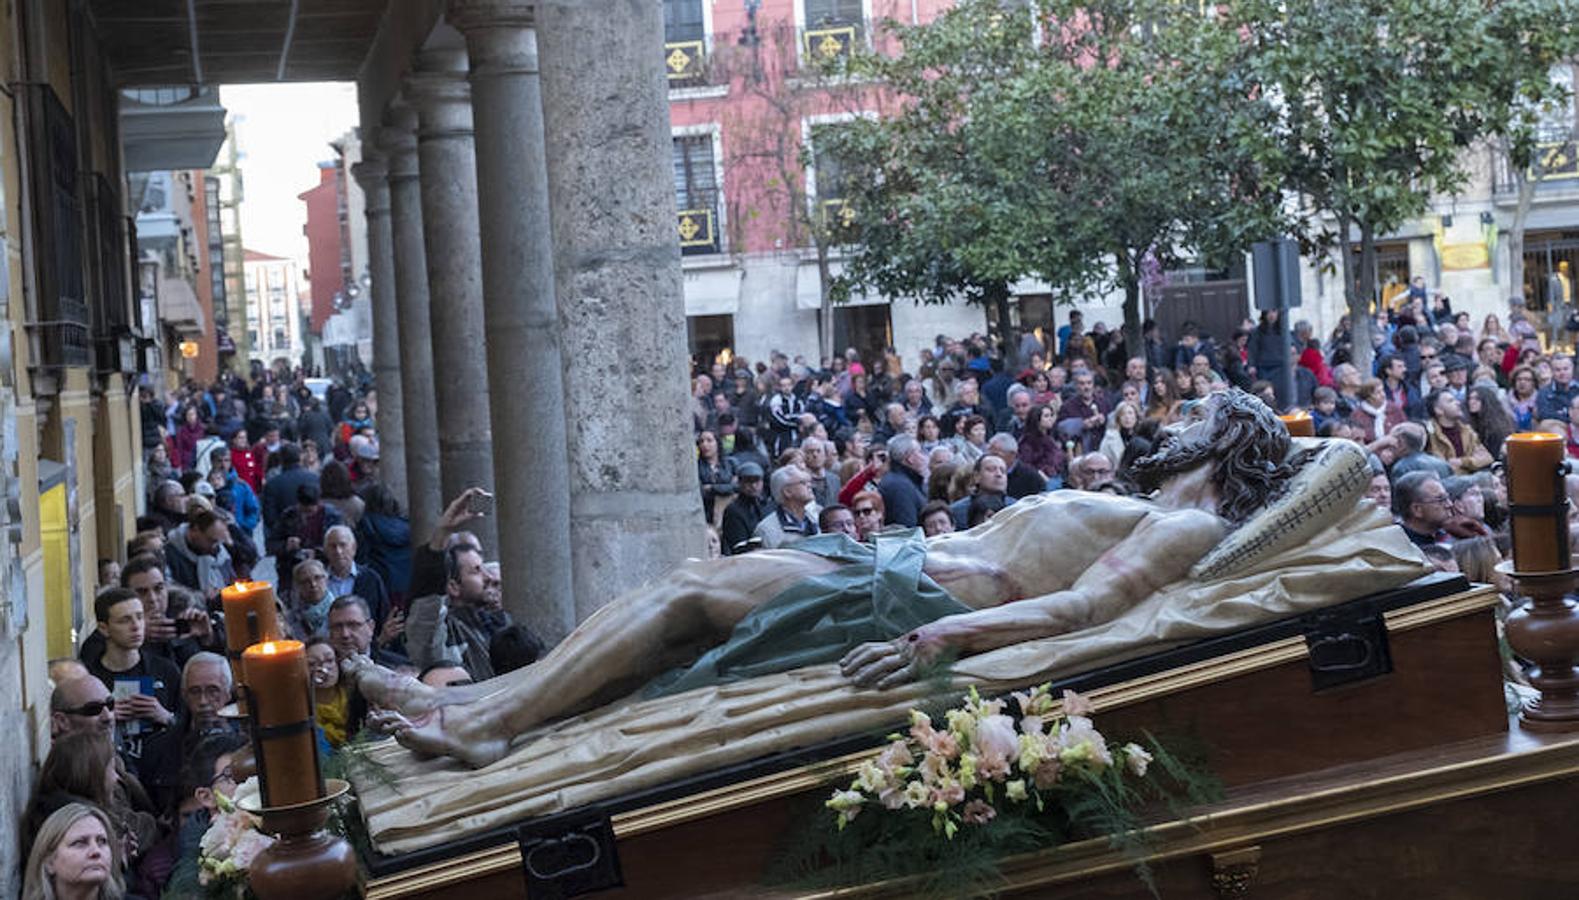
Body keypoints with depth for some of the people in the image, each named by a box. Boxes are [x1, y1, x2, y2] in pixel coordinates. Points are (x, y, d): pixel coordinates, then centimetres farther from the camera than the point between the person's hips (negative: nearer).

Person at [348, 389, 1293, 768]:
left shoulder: (1185, 527, -5)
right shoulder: (1130, 515, 25)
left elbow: (1081, 606, -20)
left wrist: (934, 641, -30)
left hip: (923, 598, -9)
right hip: (903, 568, 9)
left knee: (689, 590, -10)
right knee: (687, 590, 0)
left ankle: (483, 719, -8)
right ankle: (481, 708, -3)